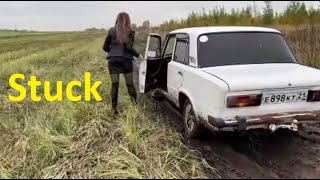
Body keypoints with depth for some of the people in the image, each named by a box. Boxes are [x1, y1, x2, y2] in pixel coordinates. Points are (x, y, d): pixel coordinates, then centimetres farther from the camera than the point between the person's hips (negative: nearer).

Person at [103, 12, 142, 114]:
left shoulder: (112, 31, 5)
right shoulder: (130, 32, -3)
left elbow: (105, 47, 7)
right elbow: (129, 47, -13)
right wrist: (138, 55, 2)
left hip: (113, 60, 2)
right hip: (125, 61, -2)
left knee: (114, 85, 3)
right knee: (130, 84, 8)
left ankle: (114, 108, 4)